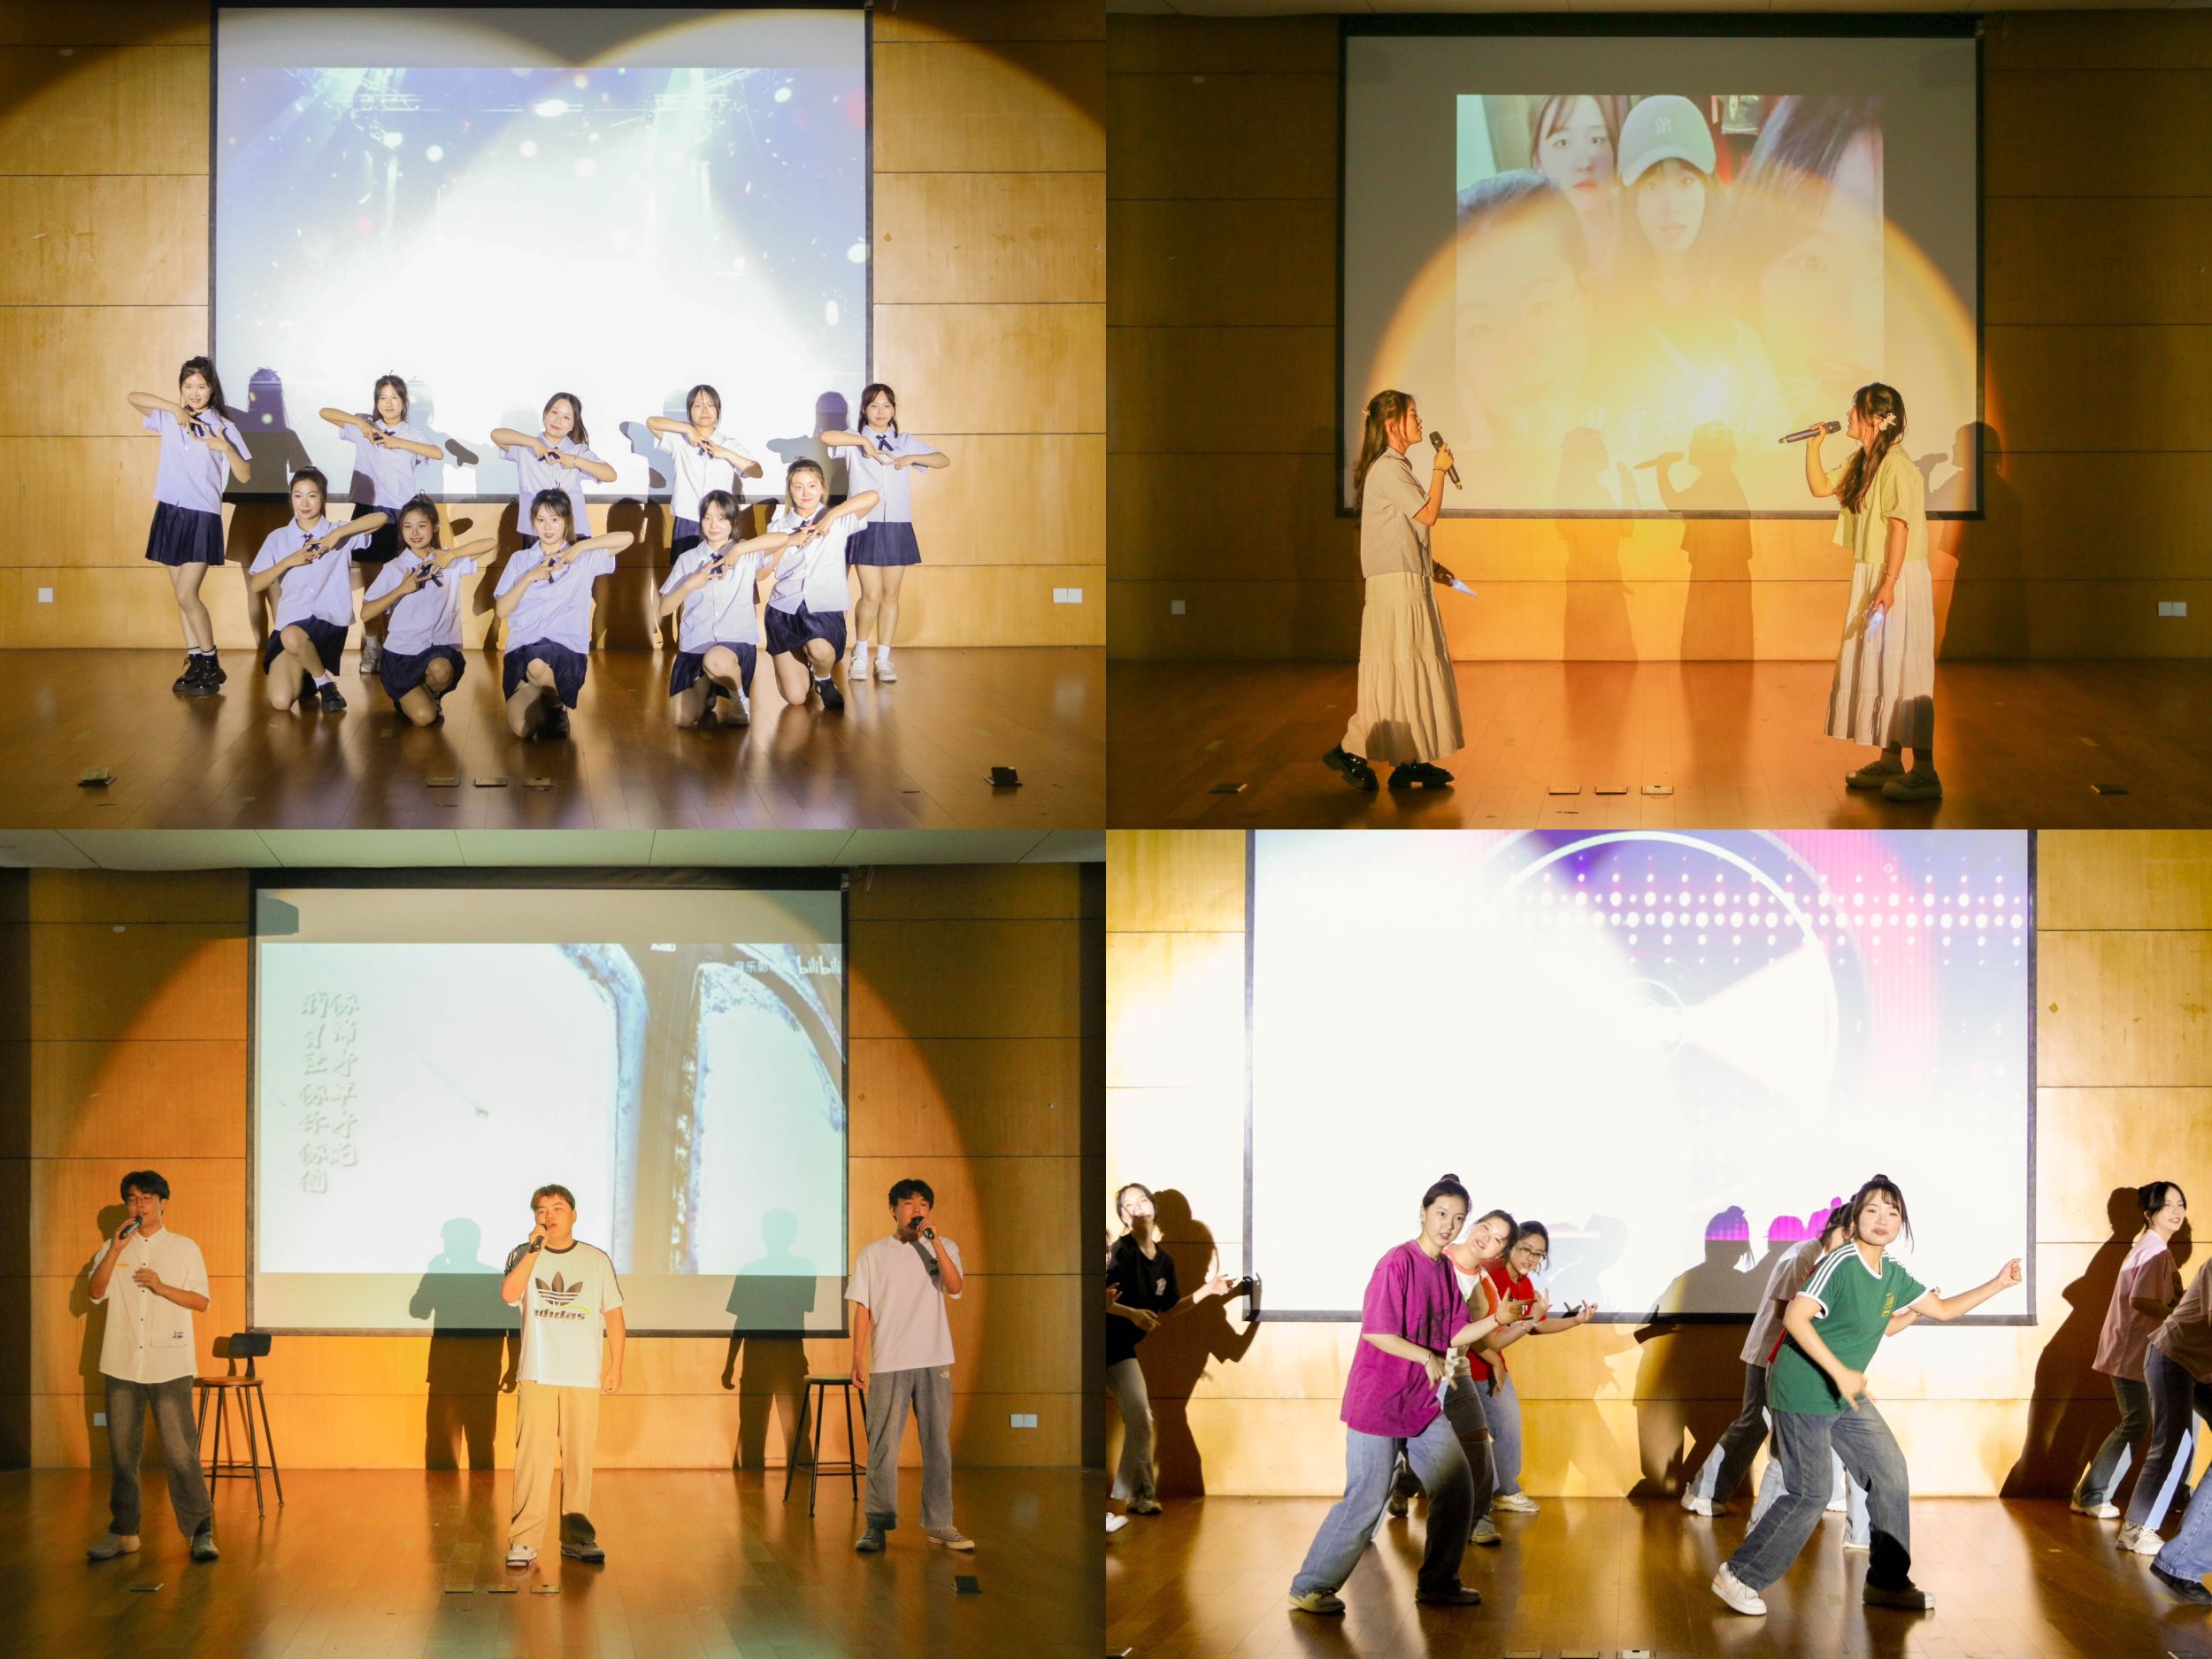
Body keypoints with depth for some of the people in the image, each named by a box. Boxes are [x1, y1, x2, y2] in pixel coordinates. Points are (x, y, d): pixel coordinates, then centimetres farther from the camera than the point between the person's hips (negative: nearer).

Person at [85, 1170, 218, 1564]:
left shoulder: (184, 1249, 5)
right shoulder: (114, 1249, 11)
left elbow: (201, 1302, 1)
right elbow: (95, 1293, -2)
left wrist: (162, 1288, -14)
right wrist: (116, 1250, -12)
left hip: (169, 1366, -3)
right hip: (122, 1366, 3)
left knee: (180, 1450, -7)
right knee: (122, 1452, 7)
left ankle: (201, 1532, -2)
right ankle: (123, 1532, 15)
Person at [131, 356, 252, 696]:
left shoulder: (223, 427, -2)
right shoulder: (169, 419, 7)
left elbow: (245, 476, -3)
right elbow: (134, 398, -1)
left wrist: (225, 448, -21)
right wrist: (175, 408, -11)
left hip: (202, 516, -4)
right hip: (170, 513, 4)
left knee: (187, 595, -11)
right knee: (183, 594, 7)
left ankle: (212, 665, -1)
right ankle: (196, 663, 13)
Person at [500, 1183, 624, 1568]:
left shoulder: (597, 1260, 6)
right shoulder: (524, 1255, 4)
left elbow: (613, 1313, 10)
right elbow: (509, 1294, -14)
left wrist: (616, 1365, 5)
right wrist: (535, 1248, -16)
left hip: (583, 1378, 1)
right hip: (536, 1376, -1)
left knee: (579, 1458, 3)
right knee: (532, 1457, -7)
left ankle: (577, 1536, 12)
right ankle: (524, 1540, -5)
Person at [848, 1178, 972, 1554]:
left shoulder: (944, 1248, 8)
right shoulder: (873, 1254, 7)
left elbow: (954, 1288, -10)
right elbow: (862, 1309, 4)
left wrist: (935, 1242, -18)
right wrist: (858, 1361, -3)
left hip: (934, 1361, 1)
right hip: (887, 1363, -1)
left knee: (938, 1443, 4)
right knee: (883, 1445, -3)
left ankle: (938, 1523, 11)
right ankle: (877, 1525, 1)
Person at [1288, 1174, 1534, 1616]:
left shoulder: (1445, 1269, 7)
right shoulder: (1398, 1263, -17)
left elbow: (1455, 1336, 9)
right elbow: (1376, 1333, -21)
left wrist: (1496, 1319, -5)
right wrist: (1428, 1358, -20)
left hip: (1422, 1405, 8)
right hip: (1377, 1404, -8)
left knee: (1457, 1485, 5)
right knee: (1366, 1500, -7)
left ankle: (1438, 1583, 18)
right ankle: (1310, 1588, 5)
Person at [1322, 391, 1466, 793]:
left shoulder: (1395, 467, 18)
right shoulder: (1387, 469, -14)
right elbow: (1428, 514, -18)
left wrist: (1431, 566, 17)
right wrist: (1440, 470, -8)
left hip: (1411, 583, 10)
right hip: (1396, 585, -10)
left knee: (1412, 671, 9)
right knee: (1396, 670, -9)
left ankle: (1410, 763, 11)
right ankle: (1351, 750, -5)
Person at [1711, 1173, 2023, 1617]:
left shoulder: (1893, 1274, 5)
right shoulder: (1840, 1264, -21)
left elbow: (1942, 1309, 17)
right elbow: (1795, 1317, -29)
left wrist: (1998, 1284, 8)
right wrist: (1840, 1372, -32)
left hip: (1847, 1396, 9)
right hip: (1803, 1393, -9)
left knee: (1890, 1473, 7)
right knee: (1810, 1494, -6)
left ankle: (1887, 1582, 18)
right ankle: (1739, 1577, 7)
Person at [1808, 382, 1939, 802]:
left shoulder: (1896, 467, -17)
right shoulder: (1861, 464, 11)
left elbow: (1899, 527, -21)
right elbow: (1820, 486, 21)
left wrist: (1888, 584, -24)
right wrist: (1813, 445, 9)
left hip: (1899, 580, -10)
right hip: (1869, 578, 10)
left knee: (1902, 673, -9)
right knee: (1875, 669, 13)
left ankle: (1924, 771, -8)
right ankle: (1890, 761, 21)